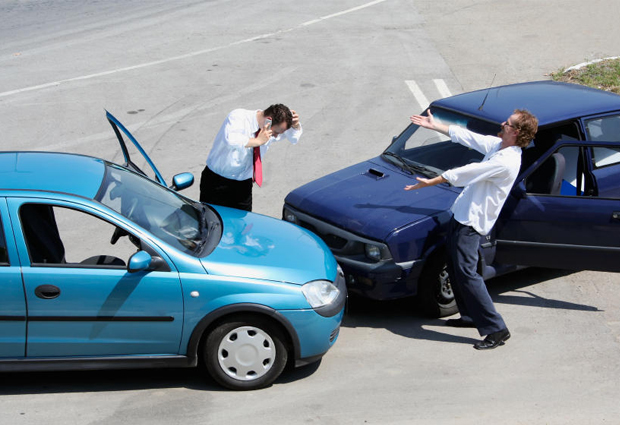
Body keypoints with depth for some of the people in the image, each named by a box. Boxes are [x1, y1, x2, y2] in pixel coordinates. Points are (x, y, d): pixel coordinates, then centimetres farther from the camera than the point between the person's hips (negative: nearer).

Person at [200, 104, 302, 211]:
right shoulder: (238, 117, -21)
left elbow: (294, 138, 13)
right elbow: (230, 139, -42)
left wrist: (295, 125, -9)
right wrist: (258, 141, -34)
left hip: (243, 184, 5)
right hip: (218, 181, -5)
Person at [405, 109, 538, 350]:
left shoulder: (506, 161, -24)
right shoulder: (497, 145, 6)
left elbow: (465, 173, -21)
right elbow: (466, 136, 17)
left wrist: (429, 182, -14)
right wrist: (434, 125, 22)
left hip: (472, 221, -10)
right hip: (462, 214, 10)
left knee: (466, 273, -13)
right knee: (455, 269, 19)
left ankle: (496, 329, -9)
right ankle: (470, 316, 32)